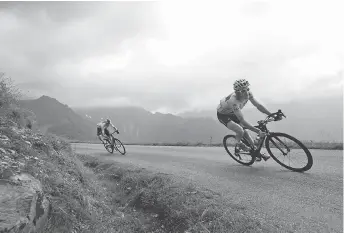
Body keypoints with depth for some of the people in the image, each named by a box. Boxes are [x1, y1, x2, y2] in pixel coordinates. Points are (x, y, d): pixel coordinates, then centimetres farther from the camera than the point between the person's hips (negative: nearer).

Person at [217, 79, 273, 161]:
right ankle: (239, 144, 7)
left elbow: (258, 105, -12)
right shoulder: (233, 101, -41)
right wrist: (258, 131, -42)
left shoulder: (248, 94, -22)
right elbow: (242, 120, -41)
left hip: (232, 113, 7)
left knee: (245, 132, 5)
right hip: (223, 115, -7)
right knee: (240, 131, -25)